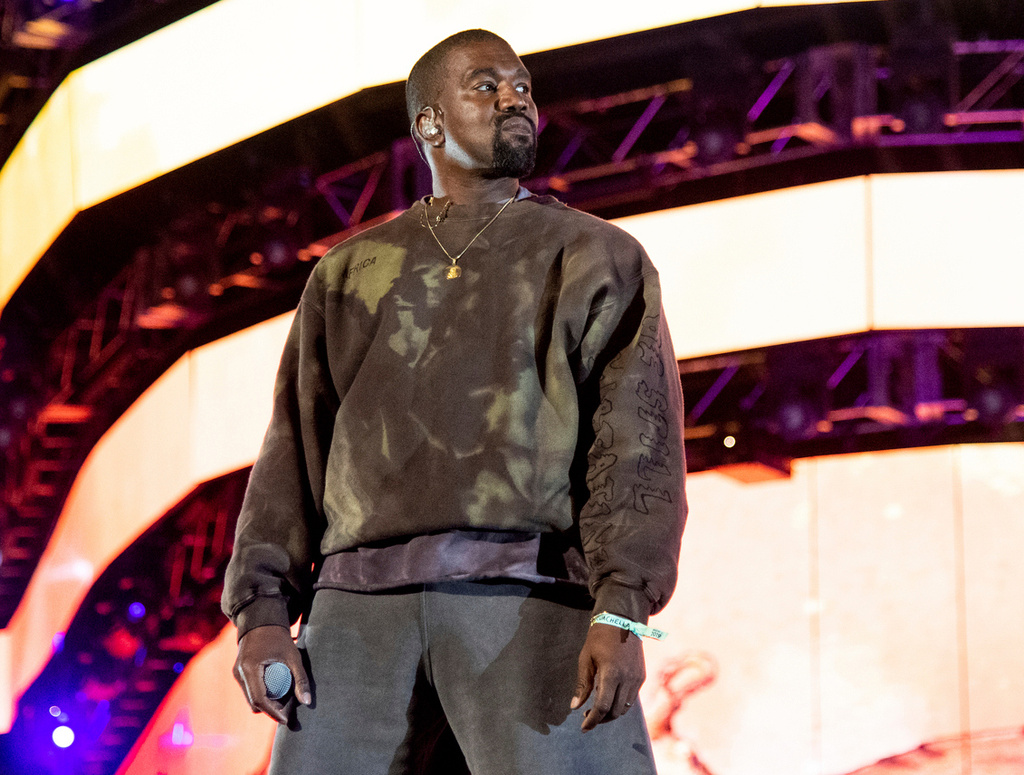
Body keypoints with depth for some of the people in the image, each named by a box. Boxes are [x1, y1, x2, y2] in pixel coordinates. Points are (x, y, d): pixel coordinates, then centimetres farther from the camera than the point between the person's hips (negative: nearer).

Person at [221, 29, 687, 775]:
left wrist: (623, 608, -15)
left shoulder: (597, 258, 14)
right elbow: (295, 448, 16)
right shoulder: (350, 272, 23)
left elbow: (640, 441, 1)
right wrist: (263, 612, 1)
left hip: (534, 604, -2)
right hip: (364, 607, 3)